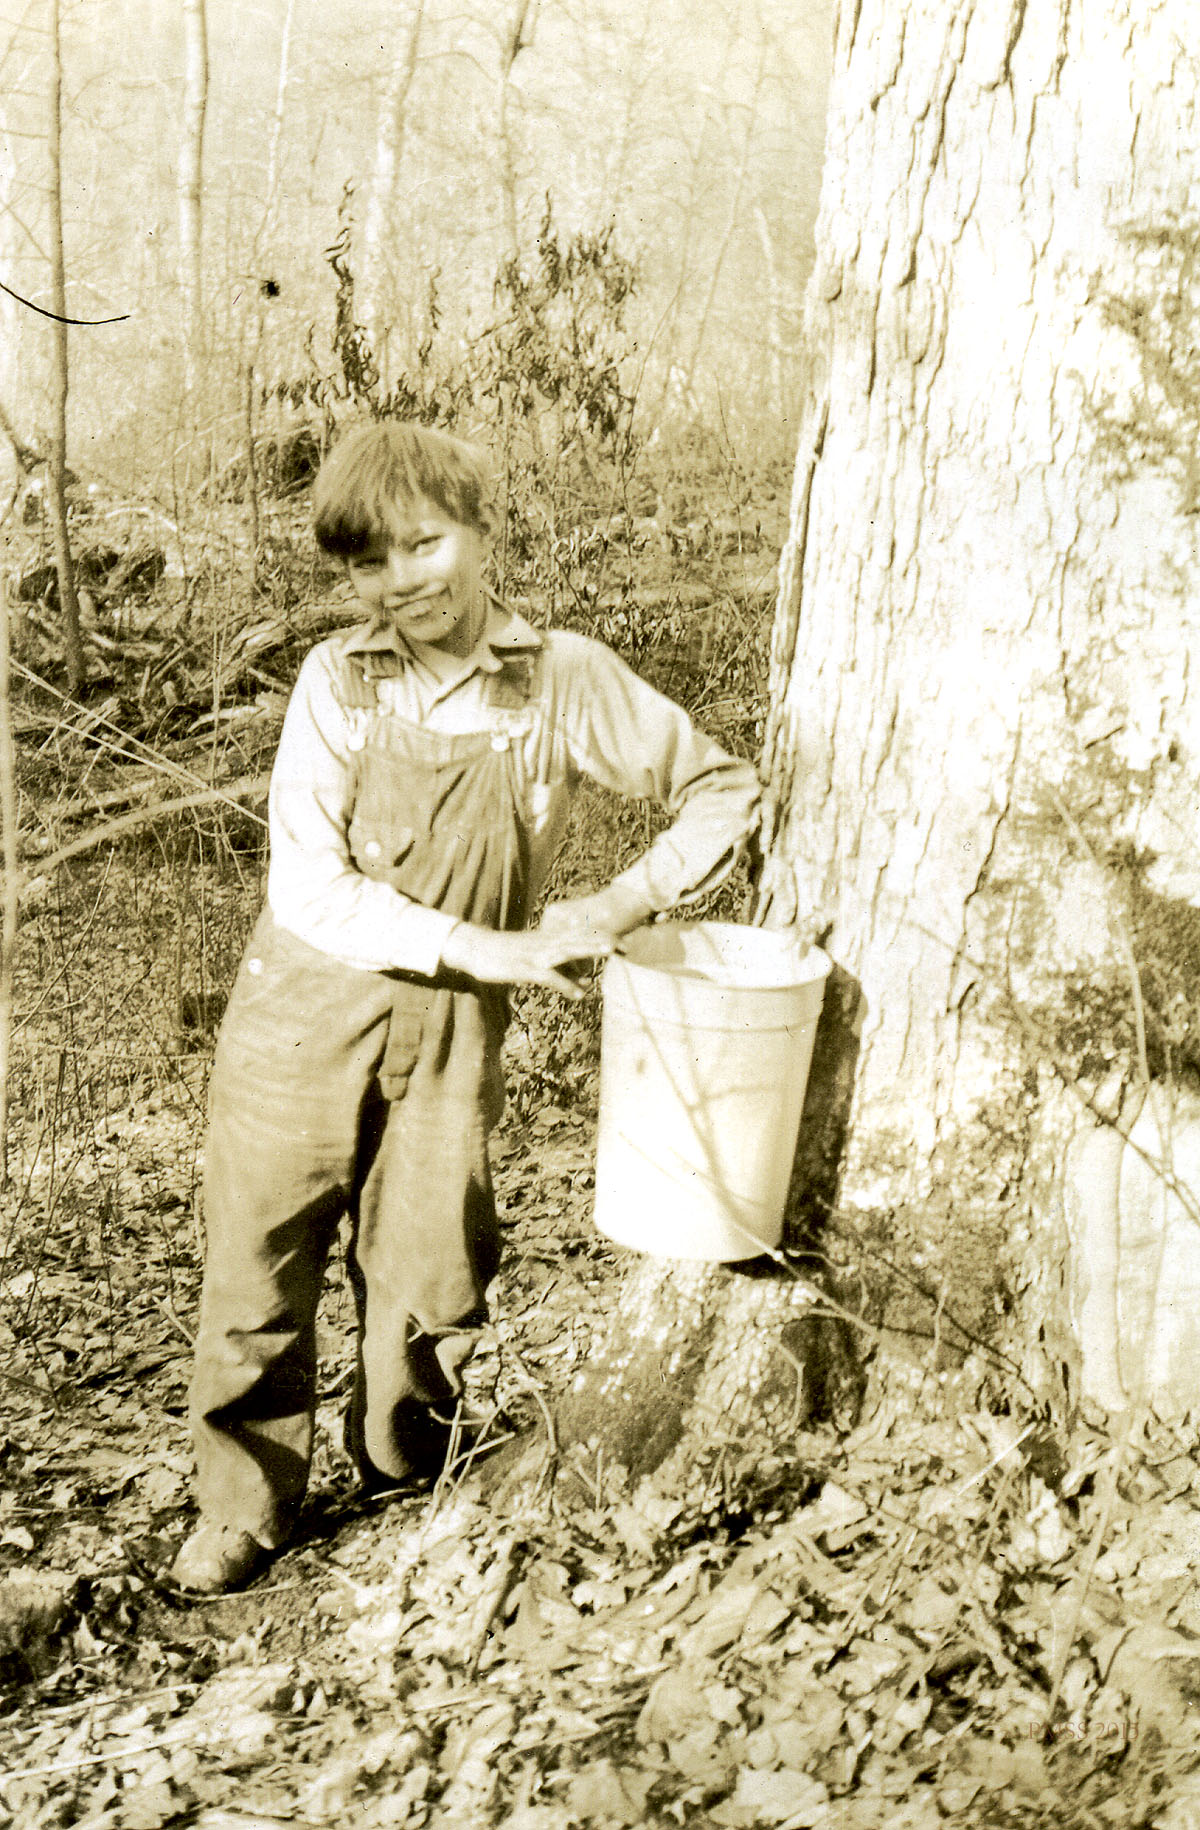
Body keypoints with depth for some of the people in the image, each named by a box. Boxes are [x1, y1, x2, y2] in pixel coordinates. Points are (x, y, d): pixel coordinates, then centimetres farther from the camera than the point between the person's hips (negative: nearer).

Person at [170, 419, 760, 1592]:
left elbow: (722, 789, 3)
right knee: (259, 1275, 9)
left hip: (453, 1032, 0)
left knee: (428, 1293, 8)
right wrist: (490, 946, -20)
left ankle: (407, 1497, 37)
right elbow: (306, 888, -13)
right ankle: (244, 1508, 33)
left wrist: (622, 903, -12)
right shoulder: (337, 681, -6)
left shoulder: (564, 679, -5)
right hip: (304, 1013, 0)